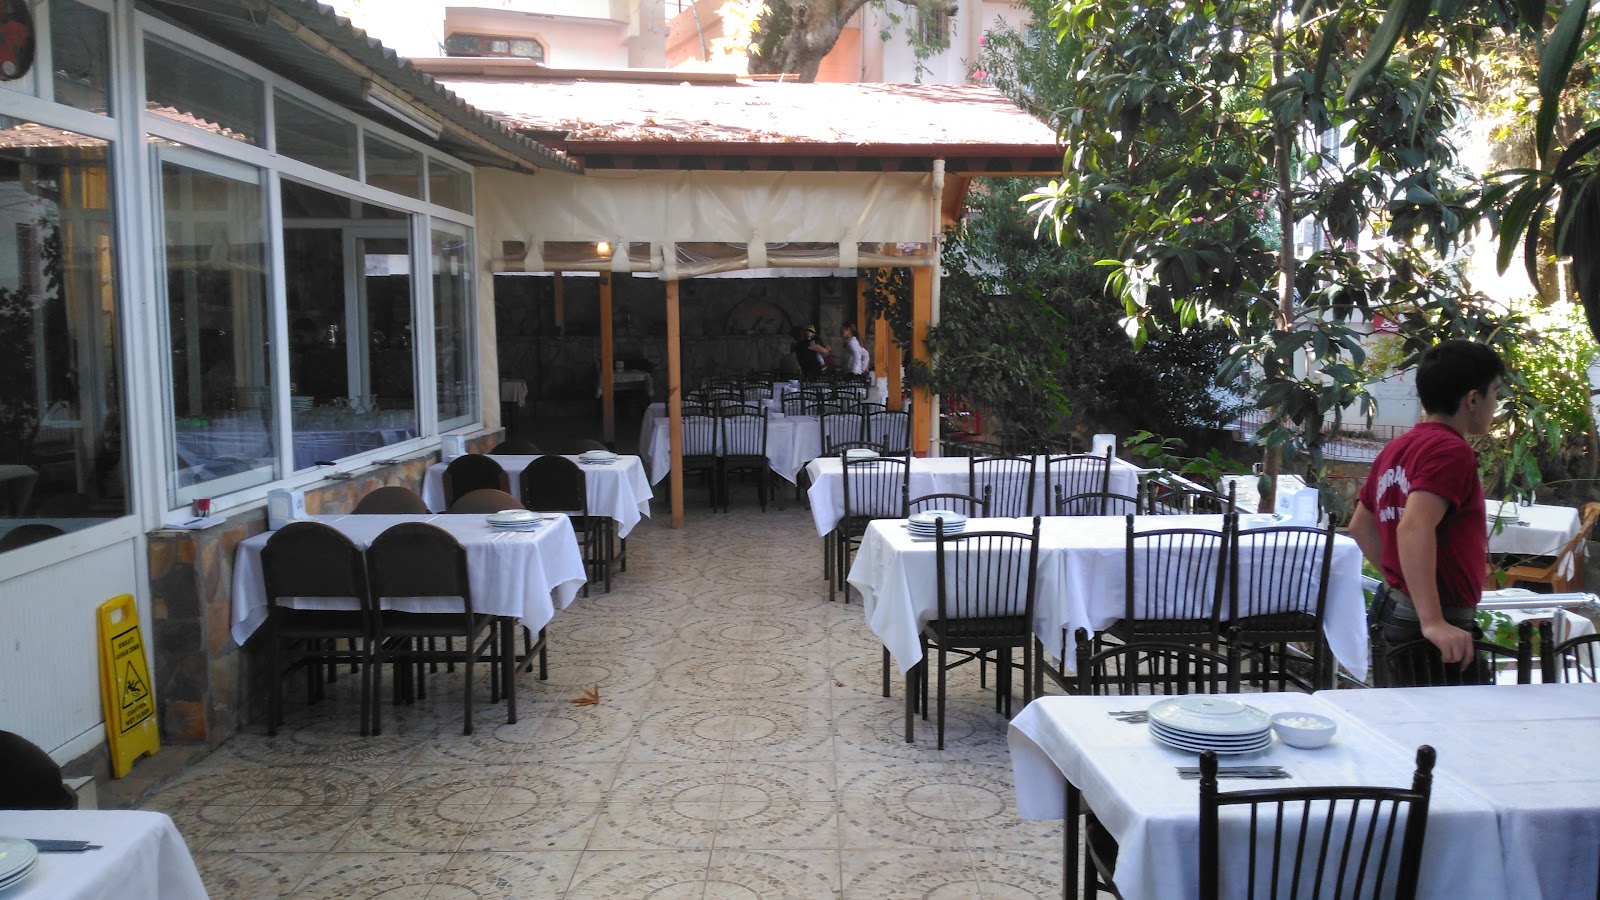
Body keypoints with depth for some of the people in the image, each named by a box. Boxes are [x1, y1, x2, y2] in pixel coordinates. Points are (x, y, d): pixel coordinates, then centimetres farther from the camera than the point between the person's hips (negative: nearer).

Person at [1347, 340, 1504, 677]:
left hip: (1394, 608, 9)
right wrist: (1433, 622, -34)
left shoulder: (1396, 449, 11)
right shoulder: (1451, 451, -15)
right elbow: (1414, 528, -30)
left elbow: (1360, 526, 20)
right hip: (1434, 625, -9)